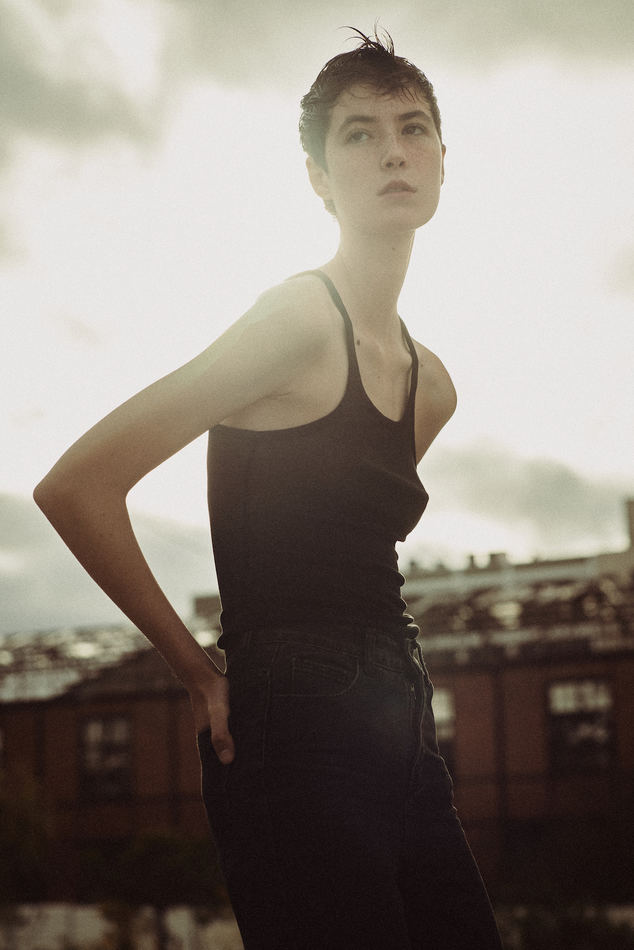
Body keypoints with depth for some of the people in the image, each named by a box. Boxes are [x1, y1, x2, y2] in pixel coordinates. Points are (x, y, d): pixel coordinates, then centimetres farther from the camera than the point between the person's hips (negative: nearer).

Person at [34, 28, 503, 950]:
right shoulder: (301, 317, -9)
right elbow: (76, 489, -14)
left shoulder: (432, 385, 16)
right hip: (296, 741, -8)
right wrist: (200, 672, -7)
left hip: (398, 736, 8)